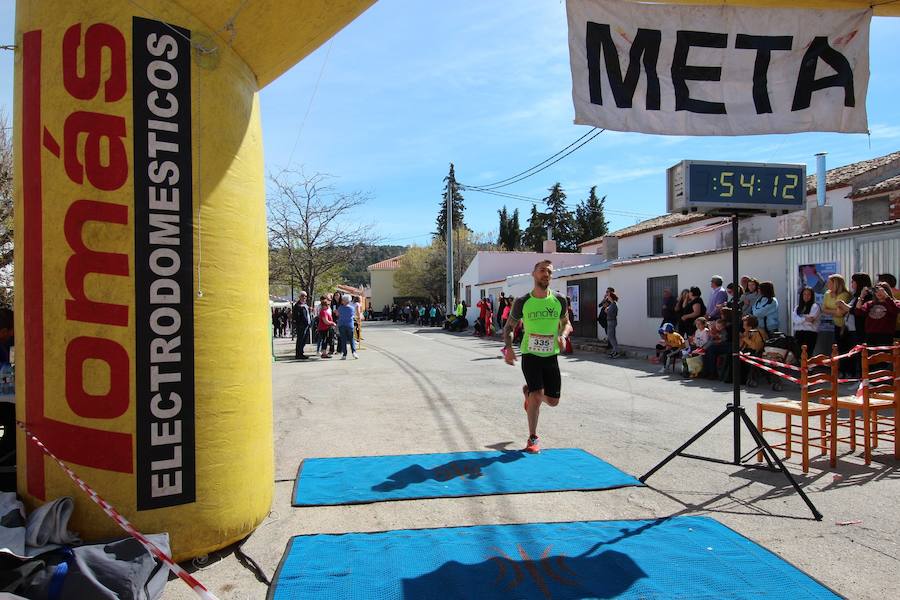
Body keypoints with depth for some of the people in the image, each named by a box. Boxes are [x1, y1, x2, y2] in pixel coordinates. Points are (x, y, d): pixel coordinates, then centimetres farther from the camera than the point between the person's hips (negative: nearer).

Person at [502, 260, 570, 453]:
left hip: (551, 356, 3)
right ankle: (533, 438, 5)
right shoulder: (522, 302, -6)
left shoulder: (559, 300, -2)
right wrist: (508, 347, -14)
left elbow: (566, 323, 12)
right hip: (530, 354, -3)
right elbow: (509, 327, 4)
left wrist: (563, 335, -10)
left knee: (553, 401, 7)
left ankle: (528, 391, 42)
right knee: (537, 396, -16)